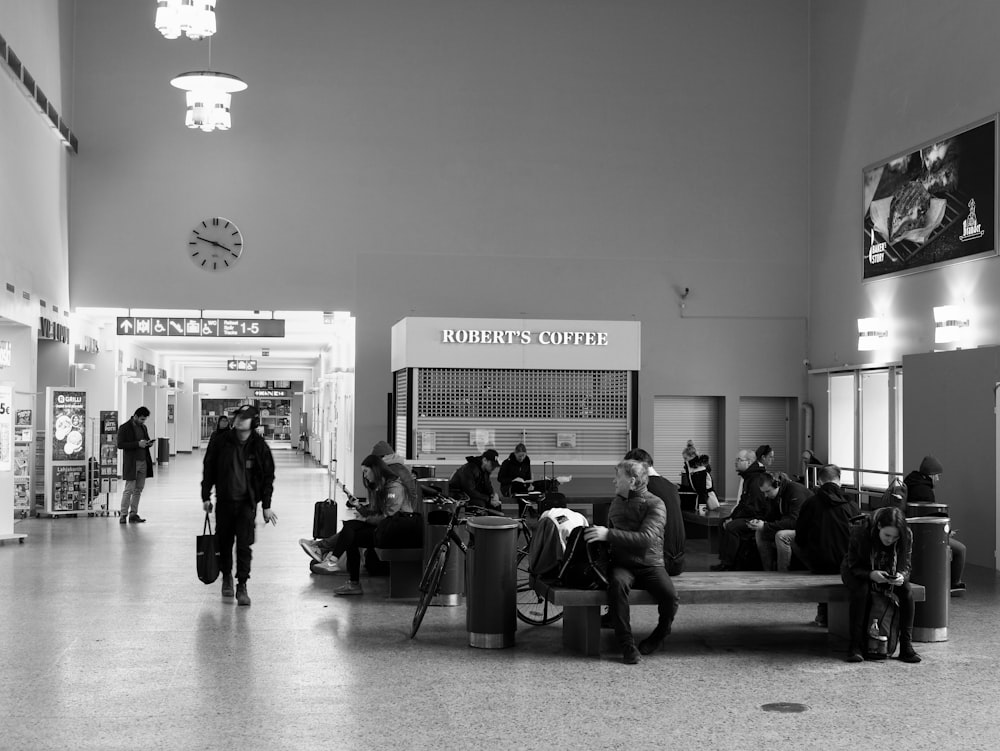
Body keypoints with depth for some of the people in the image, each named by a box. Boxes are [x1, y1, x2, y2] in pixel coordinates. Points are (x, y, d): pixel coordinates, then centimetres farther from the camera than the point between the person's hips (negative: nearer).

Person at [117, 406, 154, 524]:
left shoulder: (143, 427, 16)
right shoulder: (124, 428, -6)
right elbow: (120, 444, -13)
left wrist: (149, 443, 1)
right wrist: (138, 444, -19)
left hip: (143, 462, 7)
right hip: (131, 463, -7)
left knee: (138, 490, 6)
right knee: (129, 489, -6)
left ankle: (133, 514, 12)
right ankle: (123, 515, -1)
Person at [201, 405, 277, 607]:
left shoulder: (259, 446, -5)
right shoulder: (221, 443, -3)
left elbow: (268, 477, 1)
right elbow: (208, 469, 6)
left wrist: (266, 506, -1)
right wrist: (206, 496, 5)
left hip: (247, 503, -2)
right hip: (224, 501, 2)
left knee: (244, 545, -7)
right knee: (224, 542, 13)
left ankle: (242, 586, 0)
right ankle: (226, 577, 35)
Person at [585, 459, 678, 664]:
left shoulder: (655, 504, -6)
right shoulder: (617, 503, 13)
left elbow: (646, 538, -23)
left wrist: (608, 534, -28)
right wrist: (598, 534, 10)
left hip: (650, 564, -3)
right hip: (622, 563, 3)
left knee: (670, 595, -30)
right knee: (617, 583, -34)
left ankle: (658, 637, 2)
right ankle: (627, 645, -26)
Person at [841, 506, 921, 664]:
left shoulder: (906, 536, -22)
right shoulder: (860, 533, -31)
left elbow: (905, 566, -12)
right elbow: (853, 566, -21)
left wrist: (902, 576, -37)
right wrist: (871, 574, -43)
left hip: (889, 575, 3)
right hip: (859, 572, -3)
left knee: (906, 591, -26)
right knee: (861, 590, -35)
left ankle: (906, 646, -20)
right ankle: (855, 646, -28)